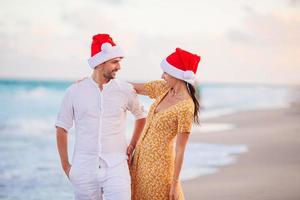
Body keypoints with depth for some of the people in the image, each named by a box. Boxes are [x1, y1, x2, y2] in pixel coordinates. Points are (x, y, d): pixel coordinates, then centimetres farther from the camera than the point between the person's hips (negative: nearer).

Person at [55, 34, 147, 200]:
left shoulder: (125, 90, 1)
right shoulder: (74, 91, 1)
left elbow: (141, 116, 19)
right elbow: (61, 128, 9)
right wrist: (65, 165, 6)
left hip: (116, 167, 0)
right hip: (84, 168, 1)